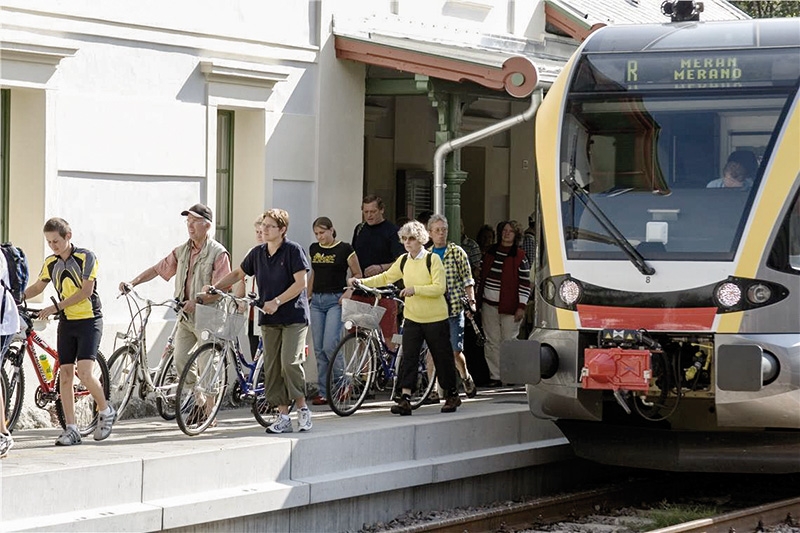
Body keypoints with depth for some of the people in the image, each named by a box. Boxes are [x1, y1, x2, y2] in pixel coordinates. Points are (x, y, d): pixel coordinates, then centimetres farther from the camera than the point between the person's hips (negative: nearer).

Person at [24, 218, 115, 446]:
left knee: (84, 372, -17)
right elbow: (38, 286, 18)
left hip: (89, 320, -6)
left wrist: (56, 307, -18)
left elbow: (86, 291, -15)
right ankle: (71, 429, 2)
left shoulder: (86, 258, -9)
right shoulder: (51, 262, 7)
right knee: (65, 374, -1)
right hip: (67, 323, 6)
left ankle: (105, 410, 7)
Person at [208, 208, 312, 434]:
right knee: (271, 368, 1)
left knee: (289, 362, -17)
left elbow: (300, 282, -12)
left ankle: (303, 408, -2)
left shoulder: (293, 250, -7)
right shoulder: (257, 253, 10)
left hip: (293, 316, -6)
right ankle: (283, 416, 4)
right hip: (269, 319, 6)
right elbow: (238, 274, 22)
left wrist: (277, 302, -18)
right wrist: (215, 287, 9)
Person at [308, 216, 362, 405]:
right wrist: (307, 296, 18)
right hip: (317, 301, 6)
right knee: (319, 348, 3)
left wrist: (349, 291, -14)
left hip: (336, 300, -6)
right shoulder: (313, 249, 12)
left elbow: (358, 274, 1)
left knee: (330, 345, -16)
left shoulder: (344, 249, -5)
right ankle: (323, 392, 8)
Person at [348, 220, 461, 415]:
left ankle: (452, 395, 21)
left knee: (442, 357, 5)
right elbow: (386, 278, 15)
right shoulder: (403, 261, 6)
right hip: (412, 317, 5)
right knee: (408, 357, -7)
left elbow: (439, 288, -18)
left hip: (435, 318, -4)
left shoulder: (433, 259, -11)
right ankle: (405, 398, -11)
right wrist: (361, 282, 5)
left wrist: (415, 289, -27)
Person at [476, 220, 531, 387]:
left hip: (509, 306, -5)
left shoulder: (520, 257, -3)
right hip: (489, 304, 5)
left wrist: (521, 306, -10)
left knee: (509, 341, -2)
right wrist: (477, 298, 16)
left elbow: (525, 284, -5)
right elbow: (482, 275, 18)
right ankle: (495, 376, 8)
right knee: (492, 342, 4)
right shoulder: (490, 252, 12)